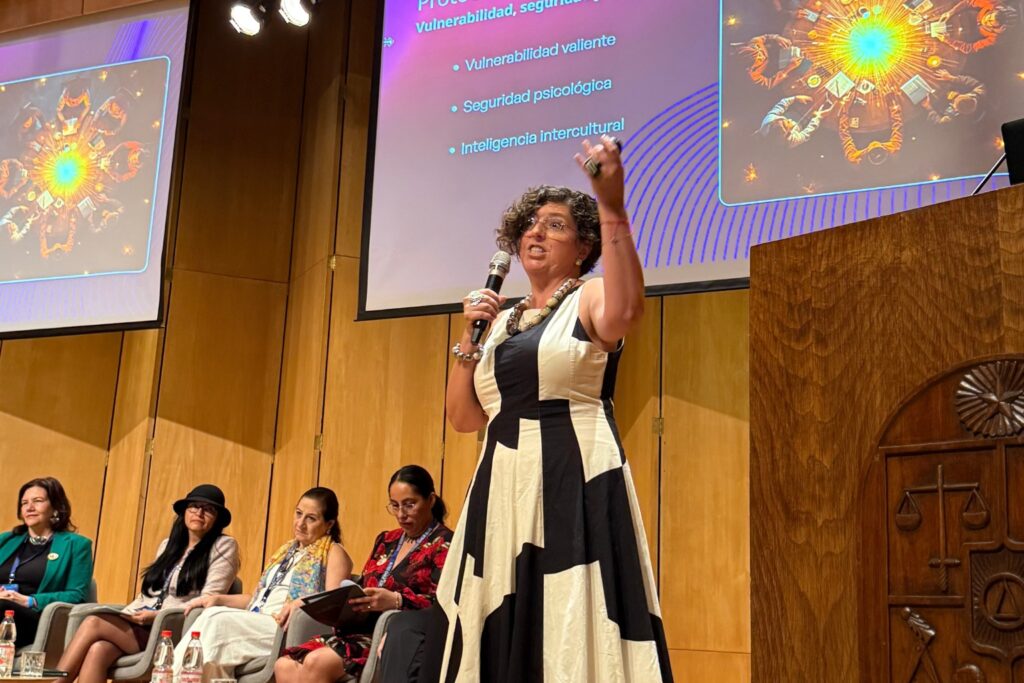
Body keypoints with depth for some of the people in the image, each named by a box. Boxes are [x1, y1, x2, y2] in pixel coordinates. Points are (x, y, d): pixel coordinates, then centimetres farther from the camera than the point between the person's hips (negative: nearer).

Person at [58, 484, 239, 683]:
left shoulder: (224, 547, 1)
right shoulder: (168, 544, 21)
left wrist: (159, 616, -16)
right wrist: (124, 618, 2)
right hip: (141, 628, 6)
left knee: (93, 623, -21)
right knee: (97, 650, -26)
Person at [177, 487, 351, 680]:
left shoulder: (333, 553, 4)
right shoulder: (286, 550, 26)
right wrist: (218, 599, 11)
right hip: (255, 624, 6)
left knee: (216, 620, -27)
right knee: (213, 614, -26)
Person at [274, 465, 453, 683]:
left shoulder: (444, 544, 1)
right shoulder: (386, 540, 23)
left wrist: (396, 600, -26)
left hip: (396, 637, -7)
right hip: (361, 627, 7)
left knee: (316, 663, -27)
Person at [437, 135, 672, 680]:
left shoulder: (589, 299, 1)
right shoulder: (503, 319, 18)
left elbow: (622, 314, -26)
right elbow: (464, 418, 15)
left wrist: (611, 207, -31)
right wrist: (470, 336, 3)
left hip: (574, 483, -6)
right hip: (505, 489, 6)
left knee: (574, 628, -9)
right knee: (505, 634, 8)